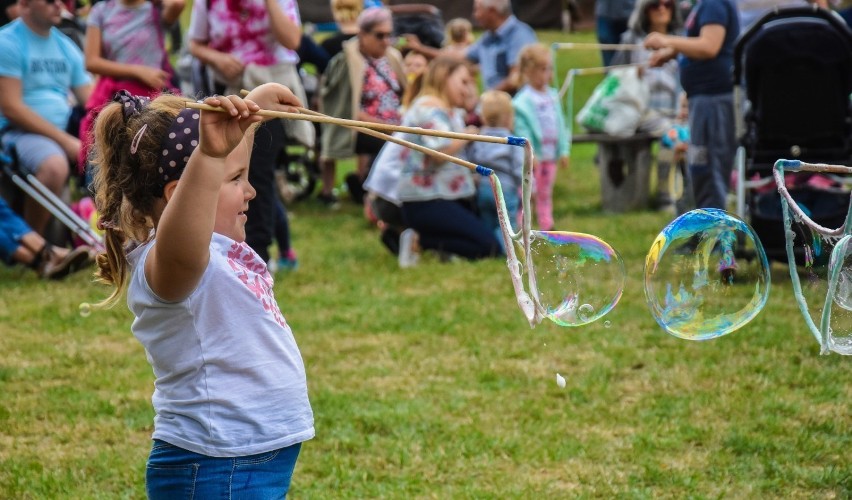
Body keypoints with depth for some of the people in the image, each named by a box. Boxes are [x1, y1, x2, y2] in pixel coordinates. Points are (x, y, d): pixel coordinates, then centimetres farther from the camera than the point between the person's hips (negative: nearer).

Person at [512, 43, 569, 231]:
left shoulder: (552, 96, 7)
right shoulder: (522, 101, -14)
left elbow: (560, 125, 10)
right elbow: (521, 130, -17)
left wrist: (563, 150, 7)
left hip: (550, 155, 7)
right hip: (533, 156, -7)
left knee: (545, 194, 15)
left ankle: (546, 226, 21)